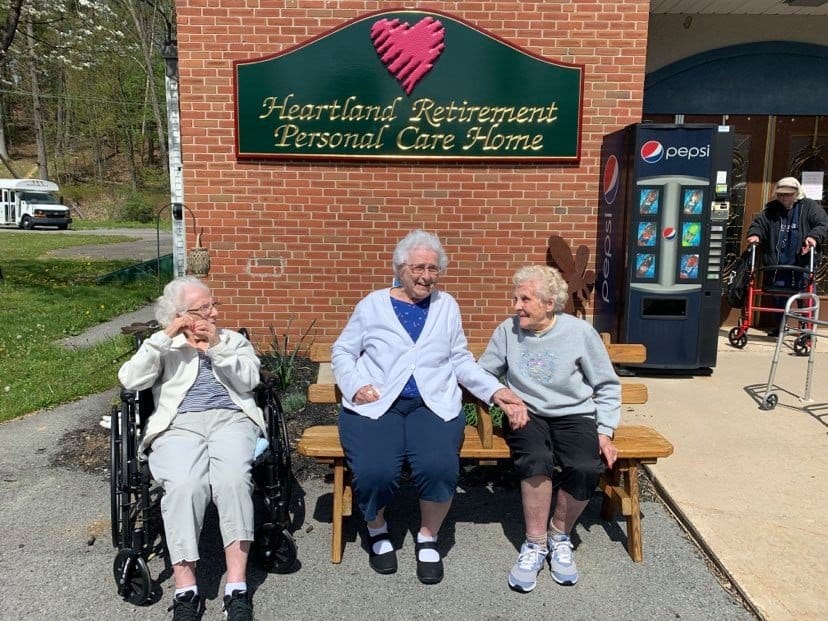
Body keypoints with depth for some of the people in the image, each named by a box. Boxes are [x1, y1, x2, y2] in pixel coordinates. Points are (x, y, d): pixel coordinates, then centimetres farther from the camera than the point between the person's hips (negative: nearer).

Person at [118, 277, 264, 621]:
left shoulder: (234, 339, 23)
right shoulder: (162, 345, 21)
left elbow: (249, 381, 5)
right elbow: (130, 380, 2)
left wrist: (217, 347, -6)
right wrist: (165, 337, -3)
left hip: (231, 419, 1)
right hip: (178, 425, 0)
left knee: (233, 479, -32)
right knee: (184, 485, -33)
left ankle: (237, 588, -28)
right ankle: (185, 591, -24)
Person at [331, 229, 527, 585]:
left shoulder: (446, 306, 14)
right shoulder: (373, 305, 9)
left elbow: (460, 360, 16)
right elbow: (342, 352, 12)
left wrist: (495, 391, 2)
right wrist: (356, 385, -7)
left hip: (433, 404, 1)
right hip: (374, 404, -1)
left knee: (440, 468, -28)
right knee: (375, 472, -28)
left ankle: (428, 538, 3)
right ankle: (377, 530, 8)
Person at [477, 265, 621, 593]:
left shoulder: (580, 331, -4)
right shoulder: (507, 330, -1)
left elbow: (608, 386, 5)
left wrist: (605, 432, -3)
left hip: (574, 415, 0)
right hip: (526, 416, 0)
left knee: (586, 469, -29)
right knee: (535, 460, -33)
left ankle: (559, 535, 0)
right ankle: (535, 543, -10)